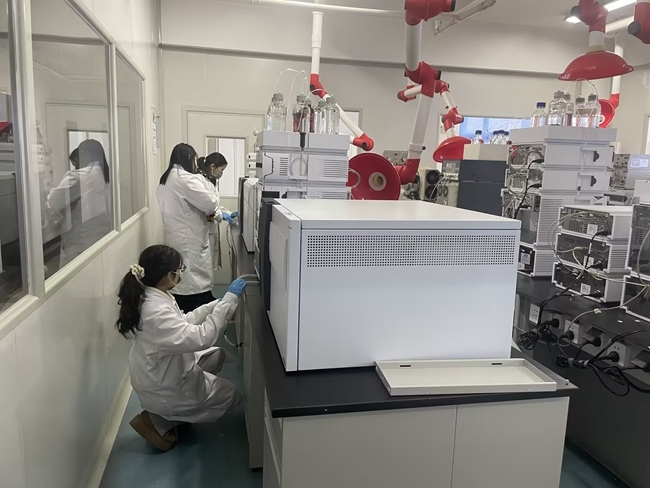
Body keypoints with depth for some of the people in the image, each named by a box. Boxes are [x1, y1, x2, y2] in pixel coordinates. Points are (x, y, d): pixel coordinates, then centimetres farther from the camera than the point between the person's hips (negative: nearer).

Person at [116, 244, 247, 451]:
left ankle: (174, 412, 16)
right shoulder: (156, 312, -36)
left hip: (164, 373, 9)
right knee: (232, 395, 12)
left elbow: (183, 323, 7)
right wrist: (229, 299, -35)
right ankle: (159, 421, 4)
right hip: (162, 389, -9)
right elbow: (202, 338, -39)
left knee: (217, 354, 19)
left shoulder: (153, 297, -6)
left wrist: (217, 304, 2)